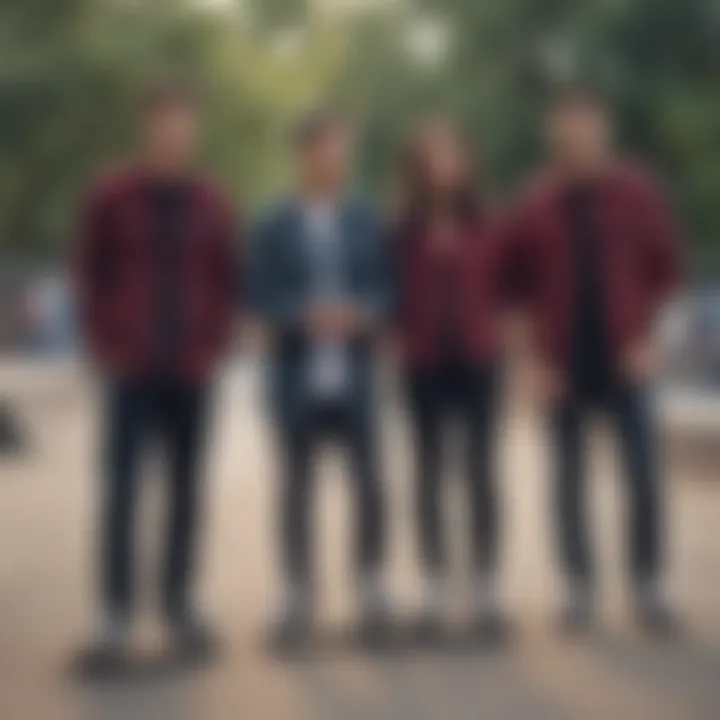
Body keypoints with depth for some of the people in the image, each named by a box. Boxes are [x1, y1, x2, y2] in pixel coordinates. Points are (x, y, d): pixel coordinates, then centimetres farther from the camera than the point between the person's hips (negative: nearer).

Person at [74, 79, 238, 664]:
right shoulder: (110, 198, 2)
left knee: (186, 491, 6)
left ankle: (180, 602, 16)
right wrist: (106, 350, -5)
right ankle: (117, 613, 2)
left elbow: (226, 284, 12)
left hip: (193, 373, 3)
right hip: (131, 372, -2)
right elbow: (90, 277, 2)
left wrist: (214, 344, 0)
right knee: (121, 491, -3)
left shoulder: (213, 206, 9)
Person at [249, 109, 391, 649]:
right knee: (297, 485, 6)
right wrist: (306, 315, -18)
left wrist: (363, 313, -14)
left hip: (354, 371, 1)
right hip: (297, 372, -1)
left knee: (368, 480, -1)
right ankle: (298, 599, 16)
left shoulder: (366, 223, 7)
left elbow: (383, 286, 6)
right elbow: (262, 298, -1)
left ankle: (372, 593, 13)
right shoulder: (274, 228, 3)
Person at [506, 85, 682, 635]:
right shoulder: (535, 206, 2)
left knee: (644, 476, -2)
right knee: (570, 480, 5)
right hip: (565, 366, 0)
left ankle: (649, 588, 11)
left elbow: (666, 269, 7)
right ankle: (581, 588, 15)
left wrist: (644, 333, -3)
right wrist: (541, 355, -3)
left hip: (624, 361, 0)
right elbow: (522, 287, 5)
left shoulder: (639, 193, 3)